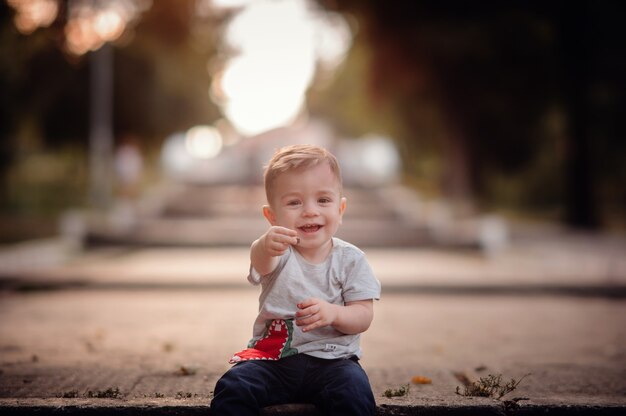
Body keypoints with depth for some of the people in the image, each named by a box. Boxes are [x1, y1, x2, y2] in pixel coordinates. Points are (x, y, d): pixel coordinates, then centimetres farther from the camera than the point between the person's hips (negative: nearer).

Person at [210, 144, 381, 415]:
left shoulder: (350, 259, 1)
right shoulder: (279, 252, -4)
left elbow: (363, 316, -2)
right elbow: (261, 263, -29)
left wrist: (333, 313, -25)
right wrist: (265, 246, -55)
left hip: (331, 359, 0)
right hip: (273, 357, 0)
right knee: (232, 390, -23)